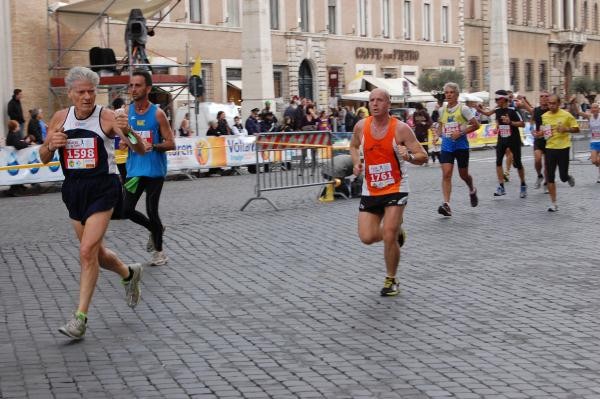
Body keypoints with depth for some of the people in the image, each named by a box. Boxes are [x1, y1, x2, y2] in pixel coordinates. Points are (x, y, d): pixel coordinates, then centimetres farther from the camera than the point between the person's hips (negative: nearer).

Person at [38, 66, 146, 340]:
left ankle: (80, 317, -7)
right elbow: (44, 158, 11)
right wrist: (50, 145, -12)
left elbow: (140, 150, -13)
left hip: (102, 188, -5)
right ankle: (129, 273, 45)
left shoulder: (107, 117, -10)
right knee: (96, 252, 16)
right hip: (74, 189, 6)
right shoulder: (60, 118, 4)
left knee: (88, 251, -15)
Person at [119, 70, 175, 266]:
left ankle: (158, 251, 19)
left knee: (152, 211, 0)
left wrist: (153, 146, -25)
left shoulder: (157, 113, -8)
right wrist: (125, 131, -22)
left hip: (154, 170, -4)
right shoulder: (127, 111, 2)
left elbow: (171, 143, -7)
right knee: (127, 210, 3)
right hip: (134, 169, 4)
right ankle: (155, 229, 31)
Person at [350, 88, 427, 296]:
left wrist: (409, 156, -33)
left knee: (389, 237, -13)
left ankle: (391, 280, 9)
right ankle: (396, 231, 32)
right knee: (367, 238, -2)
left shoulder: (400, 128, -13)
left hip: (395, 189, -4)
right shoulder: (361, 126, -2)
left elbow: (423, 156, -11)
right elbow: (354, 146, 20)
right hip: (370, 190, 4)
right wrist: (356, 163, -1)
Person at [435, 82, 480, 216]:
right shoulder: (442, 110, 8)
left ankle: (472, 191, 44)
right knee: (446, 174, -12)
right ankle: (446, 204, -18)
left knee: (463, 174, 10)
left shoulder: (463, 109, -6)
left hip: (461, 145, -3)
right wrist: (438, 134, 6)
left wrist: (461, 133, -15)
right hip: (446, 146, 3)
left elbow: (476, 125, -6)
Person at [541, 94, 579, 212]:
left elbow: (576, 129, -1)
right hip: (550, 148, 3)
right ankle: (553, 204, 6)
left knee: (563, 177, -3)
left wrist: (566, 129, -19)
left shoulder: (566, 115, -7)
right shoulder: (544, 116, 5)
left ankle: (569, 178, 37)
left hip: (563, 148, -3)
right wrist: (540, 133, -4)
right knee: (550, 177, -1)